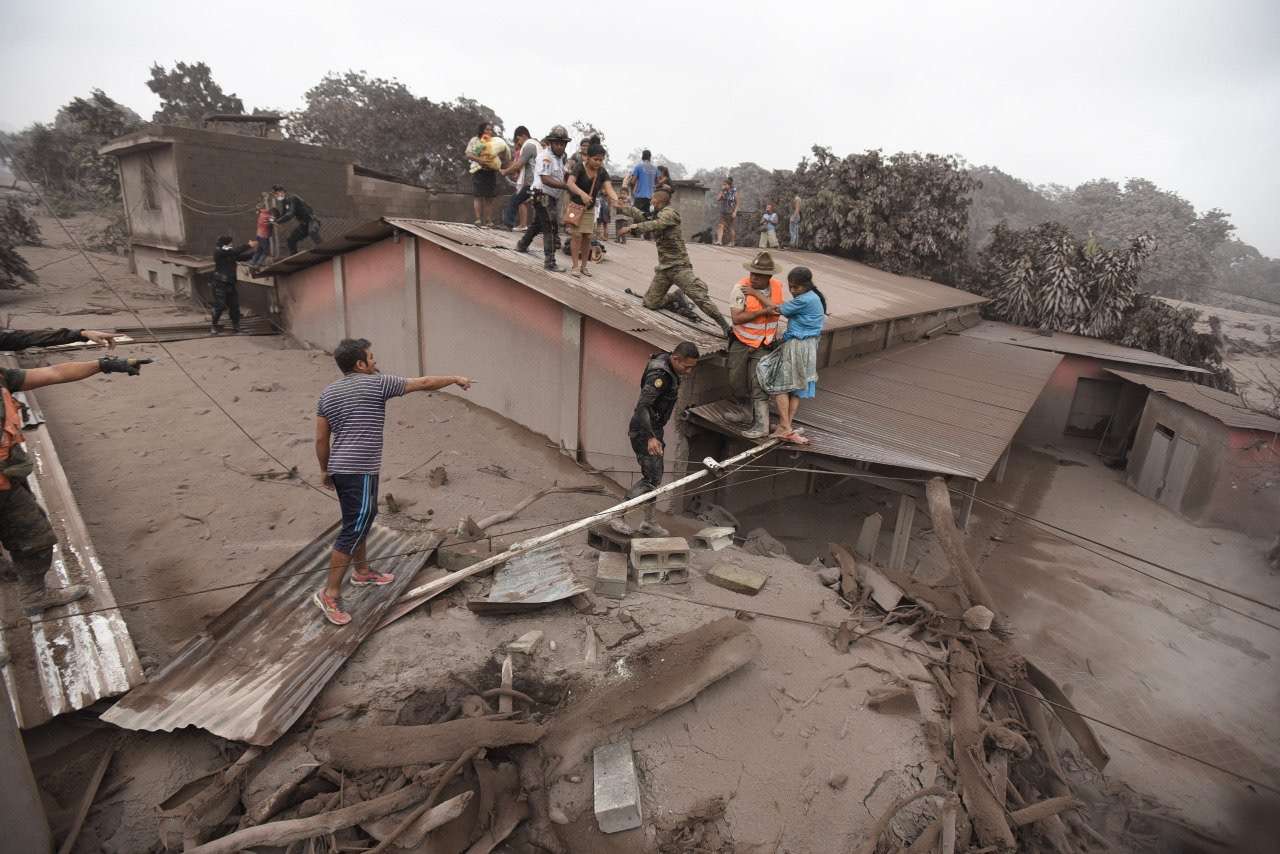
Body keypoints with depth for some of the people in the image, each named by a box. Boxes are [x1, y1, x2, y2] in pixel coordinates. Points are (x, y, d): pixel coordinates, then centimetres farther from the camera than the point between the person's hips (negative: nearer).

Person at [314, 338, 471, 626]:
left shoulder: (328, 392, 10)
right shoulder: (376, 383, -10)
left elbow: (321, 439, 12)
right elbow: (423, 383, -4)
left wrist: (325, 470, 23)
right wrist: (455, 379, 8)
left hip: (340, 469, 9)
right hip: (360, 471, -9)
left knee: (361, 520, 23)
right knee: (353, 530, -4)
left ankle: (362, 572, 39)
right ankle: (330, 594, 1)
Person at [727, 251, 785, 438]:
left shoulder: (778, 287, -5)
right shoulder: (741, 288, -14)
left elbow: (778, 311, -21)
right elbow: (736, 318, -20)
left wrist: (757, 294, -23)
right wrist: (763, 311, -24)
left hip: (764, 345, -1)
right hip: (741, 342, 1)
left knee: (758, 384, -8)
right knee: (736, 381, 11)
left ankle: (761, 425, 0)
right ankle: (747, 413, 34)